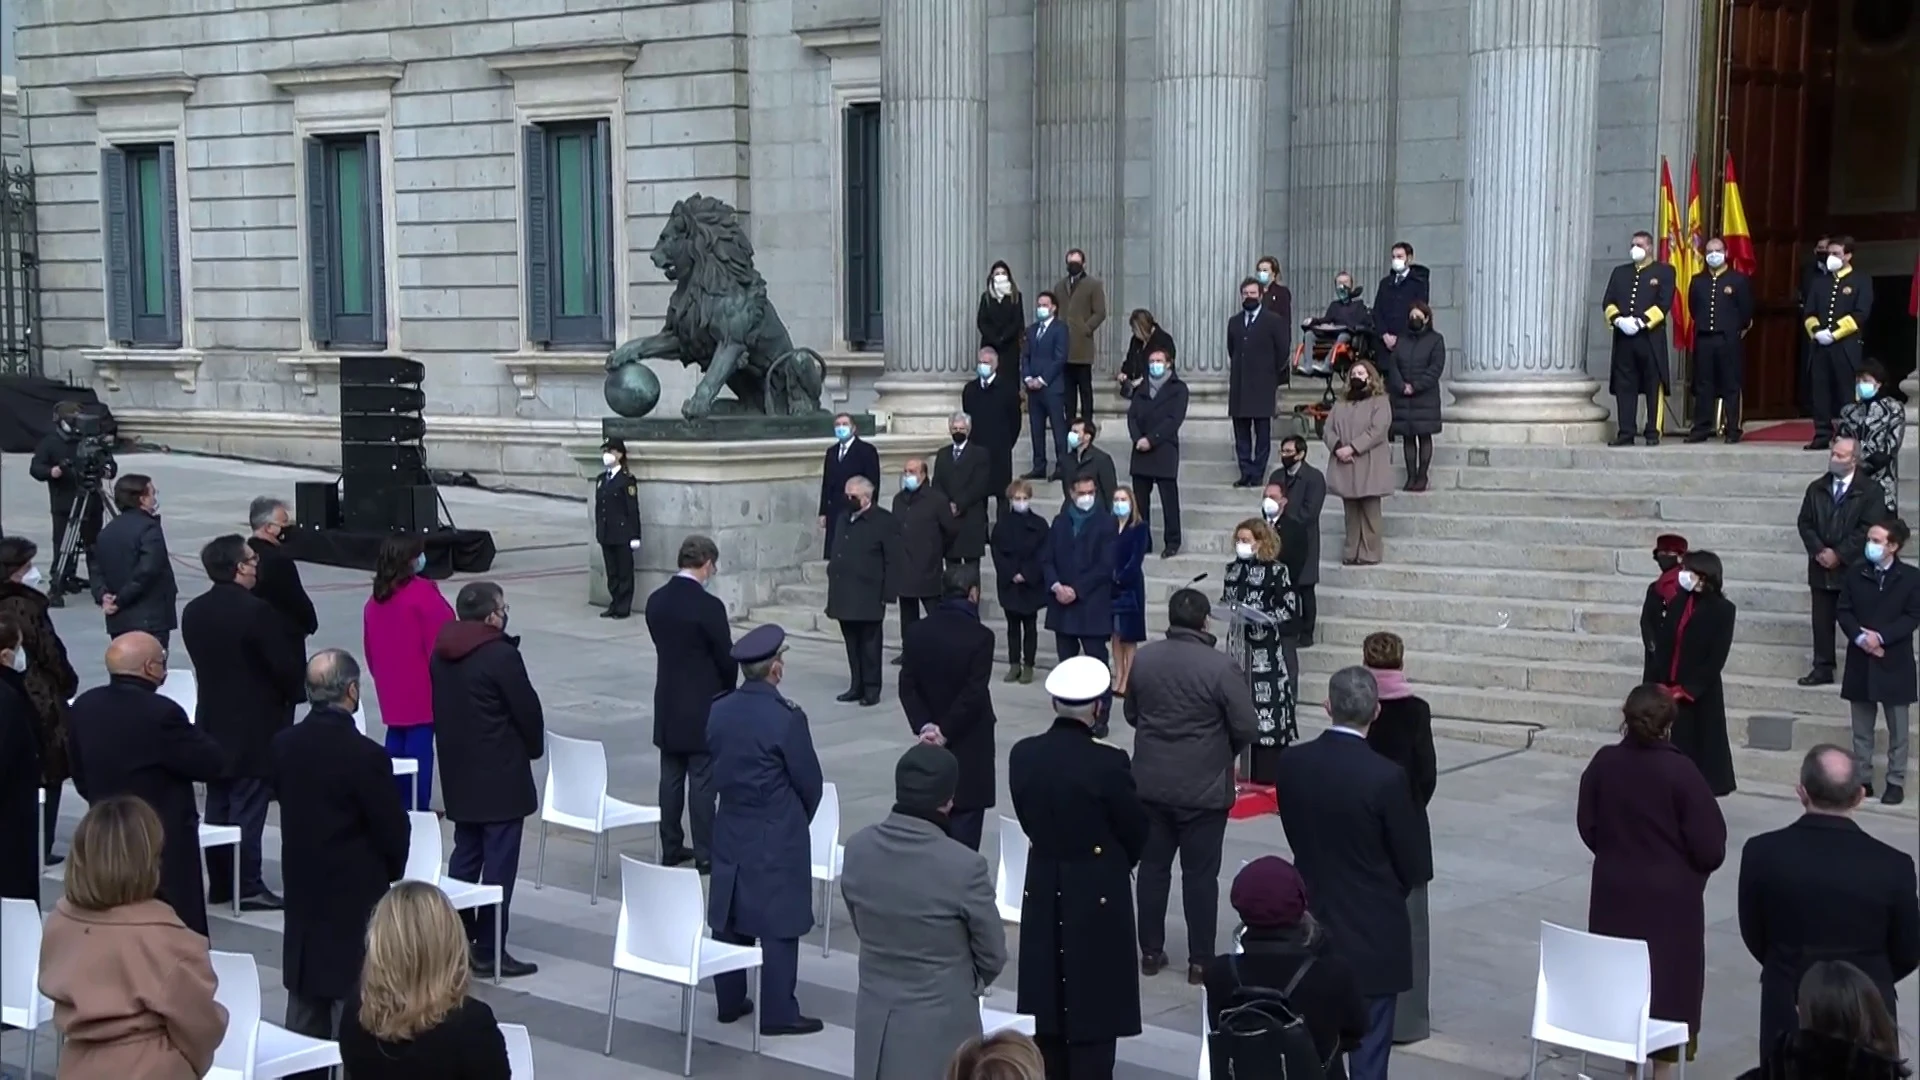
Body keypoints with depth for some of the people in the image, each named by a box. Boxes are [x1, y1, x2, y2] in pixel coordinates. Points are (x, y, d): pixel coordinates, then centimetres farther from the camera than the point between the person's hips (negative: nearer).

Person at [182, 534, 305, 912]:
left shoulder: (193, 612, 5)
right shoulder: (256, 611, -19)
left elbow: (202, 661, 13)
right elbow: (286, 665, -16)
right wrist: (293, 692, 3)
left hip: (212, 721, 8)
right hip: (254, 727, -7)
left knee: (218, 805, 14)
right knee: (248, 806, -3)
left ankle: (219, 883, 20)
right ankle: (247, 886, 1)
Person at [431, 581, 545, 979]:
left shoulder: (441, 653, 6)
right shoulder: (501, 655, -18)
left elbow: (438, 707, 12)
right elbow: (527, 708, -12)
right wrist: (533, 748, 5)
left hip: (457, 771, 8)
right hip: (500, 775, -8)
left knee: (465, 855, 17)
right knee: (498, 860, -3)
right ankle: (489, 949, -2)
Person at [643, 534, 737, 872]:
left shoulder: (656, 601, 2)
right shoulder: (709, 606, -19)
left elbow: (662, 645, 9)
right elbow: (727, 658, -12)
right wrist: (727, 691, 8)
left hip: (668, 704, 6)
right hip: (703, 707, -6)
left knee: (671, 777, 13)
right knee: (702, 781, 0)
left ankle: (671, 848, 19)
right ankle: (705, 854, 4)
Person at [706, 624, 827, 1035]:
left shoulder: (718, 710, -1)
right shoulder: (786, 717, -19)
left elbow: (715, 766, 8)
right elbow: (809, 780, -10)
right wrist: (800, 817, 9)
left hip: (729, 830, 6)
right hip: (777, 836, -6)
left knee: (729, 917, 15)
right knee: (778, 923, 1)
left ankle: (729, 1001, 24)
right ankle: (778, 1012, 5)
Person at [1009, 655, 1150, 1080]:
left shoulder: (1022, 755, -6)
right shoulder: (1108, 763, -19)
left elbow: (1028, 819, 5)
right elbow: (1136, 830, -7)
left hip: (1042, 891, 5)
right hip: (1098, 894, -5)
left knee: (1048, 998, 15)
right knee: (1093, 1010, 4)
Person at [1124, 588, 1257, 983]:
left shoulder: (1143, 658, -2)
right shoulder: (1221, 666, -17)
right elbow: (1245, 728, -13)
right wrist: (1224, 752, 7)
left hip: (1151, 783, 4)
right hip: (1204, 787, -4)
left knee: (1153, 866, 14)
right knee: (1200, 874, 4)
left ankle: (1151, 951, 21)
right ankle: (1200, 960, 10)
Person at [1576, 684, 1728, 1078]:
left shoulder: (1603, 763, -9)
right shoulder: (1680, 771, -19)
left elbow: (1587, 827, 3)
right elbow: (1709, 844, -14)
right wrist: (1692, 869, 7)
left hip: (1614, 890, 4)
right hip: (1670, 896, -3)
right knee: (1669, 977, 10)